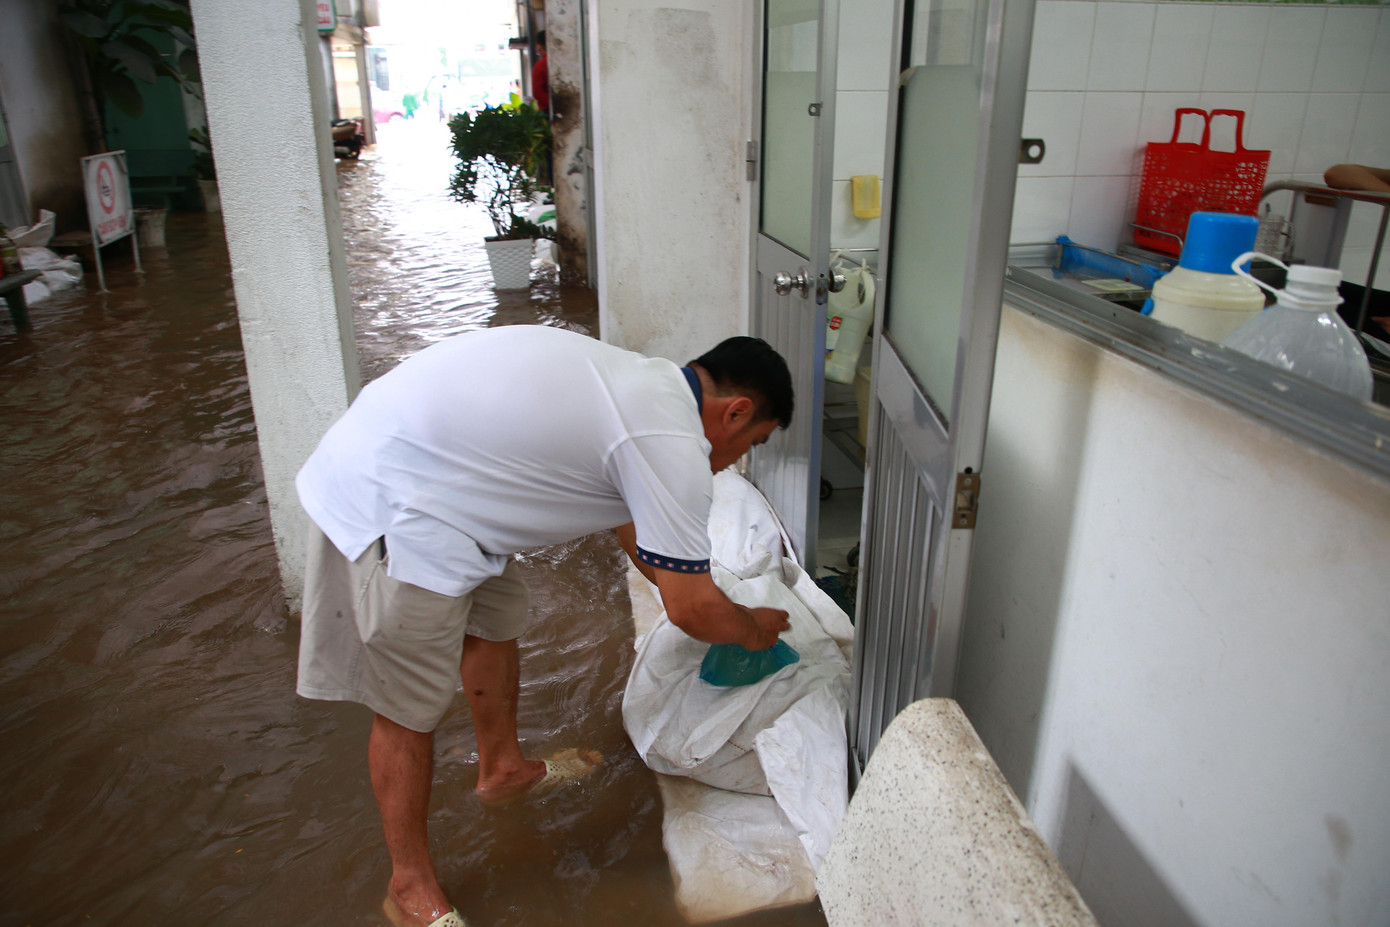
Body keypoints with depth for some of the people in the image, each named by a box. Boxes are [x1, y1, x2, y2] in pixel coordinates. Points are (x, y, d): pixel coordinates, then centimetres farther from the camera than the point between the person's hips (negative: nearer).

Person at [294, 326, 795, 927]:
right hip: (388, 504, -10)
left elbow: (636, 527, 28)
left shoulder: (642, 380, 13)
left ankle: (502, 768, 46)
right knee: (411, 709, 4)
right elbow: (690, 610, -9)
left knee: (496, 620, 24)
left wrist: (710, 603, 34)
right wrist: (751, 630, 13)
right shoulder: (673, 448, -17)